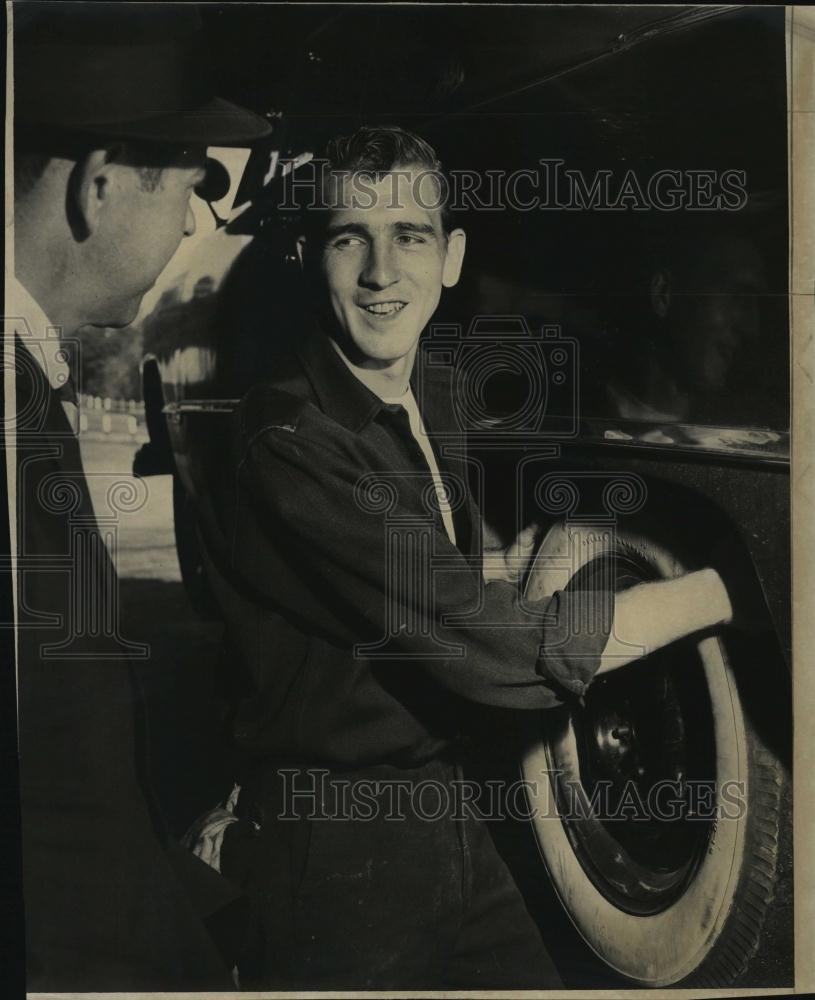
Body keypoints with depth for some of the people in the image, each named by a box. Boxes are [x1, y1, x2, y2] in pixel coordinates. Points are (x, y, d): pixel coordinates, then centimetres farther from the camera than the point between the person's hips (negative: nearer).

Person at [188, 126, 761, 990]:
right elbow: (496, 651, -28)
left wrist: (505, 568, 3)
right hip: (332, 862, -7)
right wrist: (727, 585, -18)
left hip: (445, 821, 8)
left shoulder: (431, 396, 5)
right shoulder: (286, 442, -24)